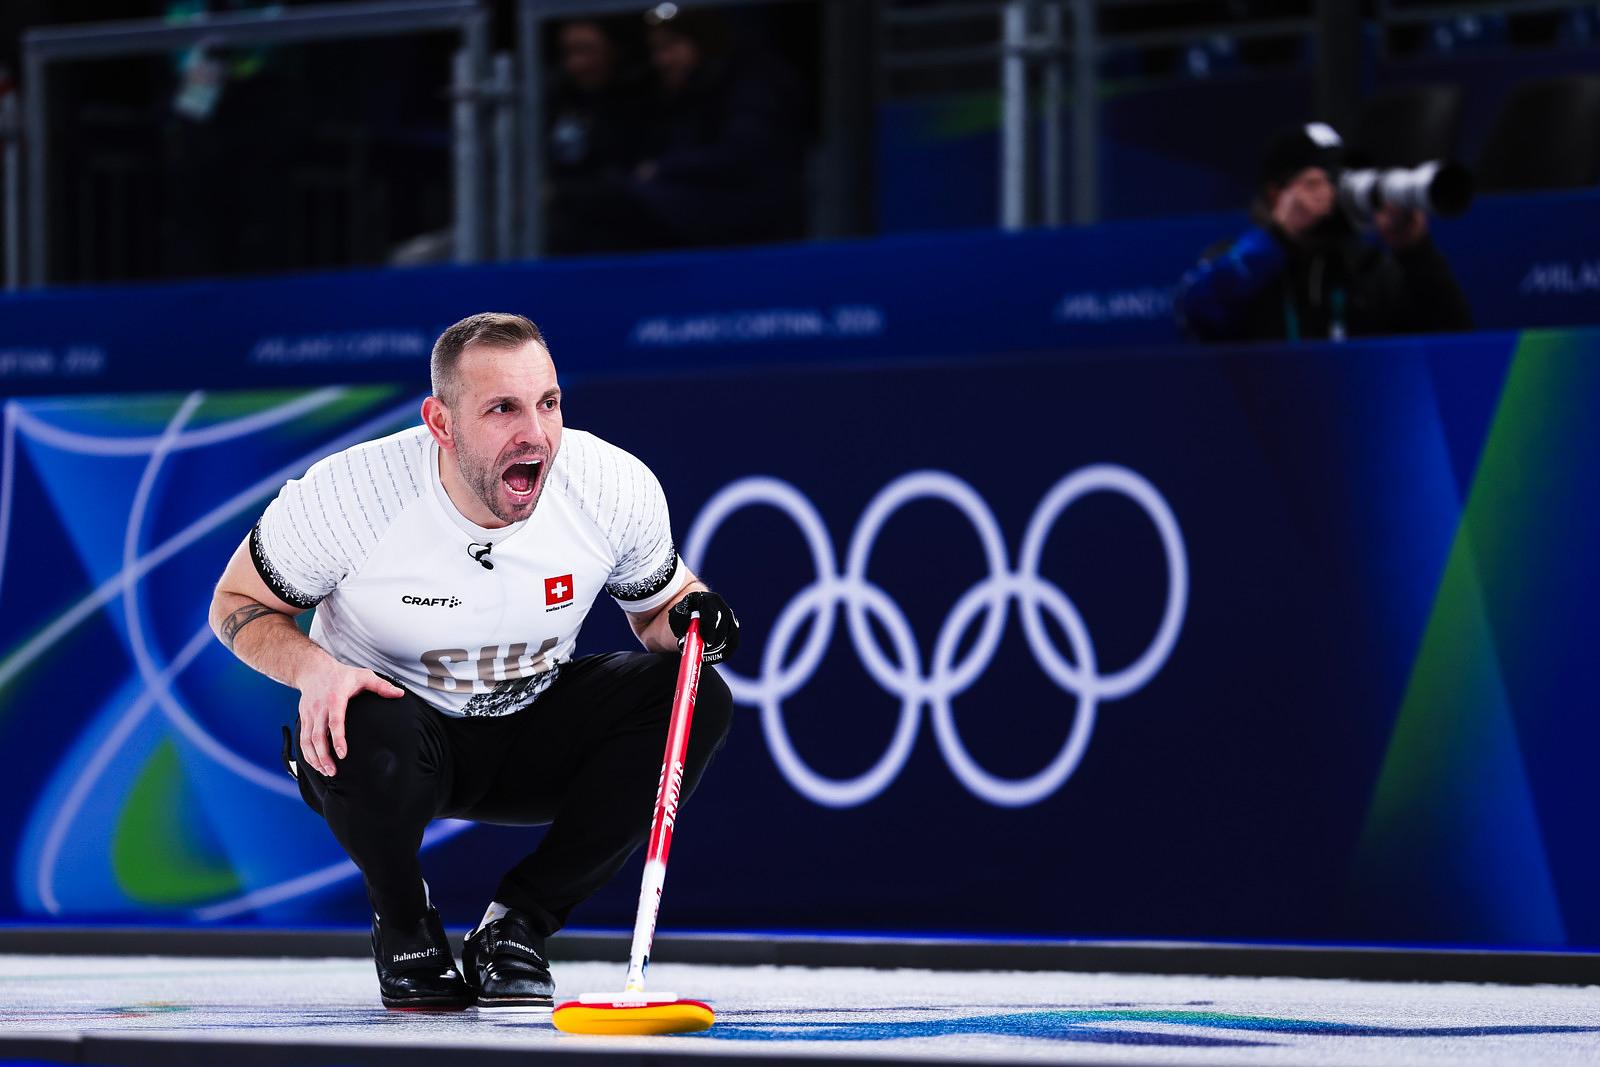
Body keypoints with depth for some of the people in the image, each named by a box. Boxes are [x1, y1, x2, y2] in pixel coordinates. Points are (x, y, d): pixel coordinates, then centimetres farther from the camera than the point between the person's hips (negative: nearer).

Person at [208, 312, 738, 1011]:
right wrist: (312, 667, -28)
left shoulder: (616, 486, -16)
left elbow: (657, 607, 3)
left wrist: (691, 616, -21)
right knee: (368, 732, -39)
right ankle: (404, 927, -4)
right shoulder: (349, 492, -24)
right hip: (404, 726, -3)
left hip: (535, 738, 3)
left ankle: (515, 927, -9)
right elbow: (237, 603, -8)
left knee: (697, 698, -21)